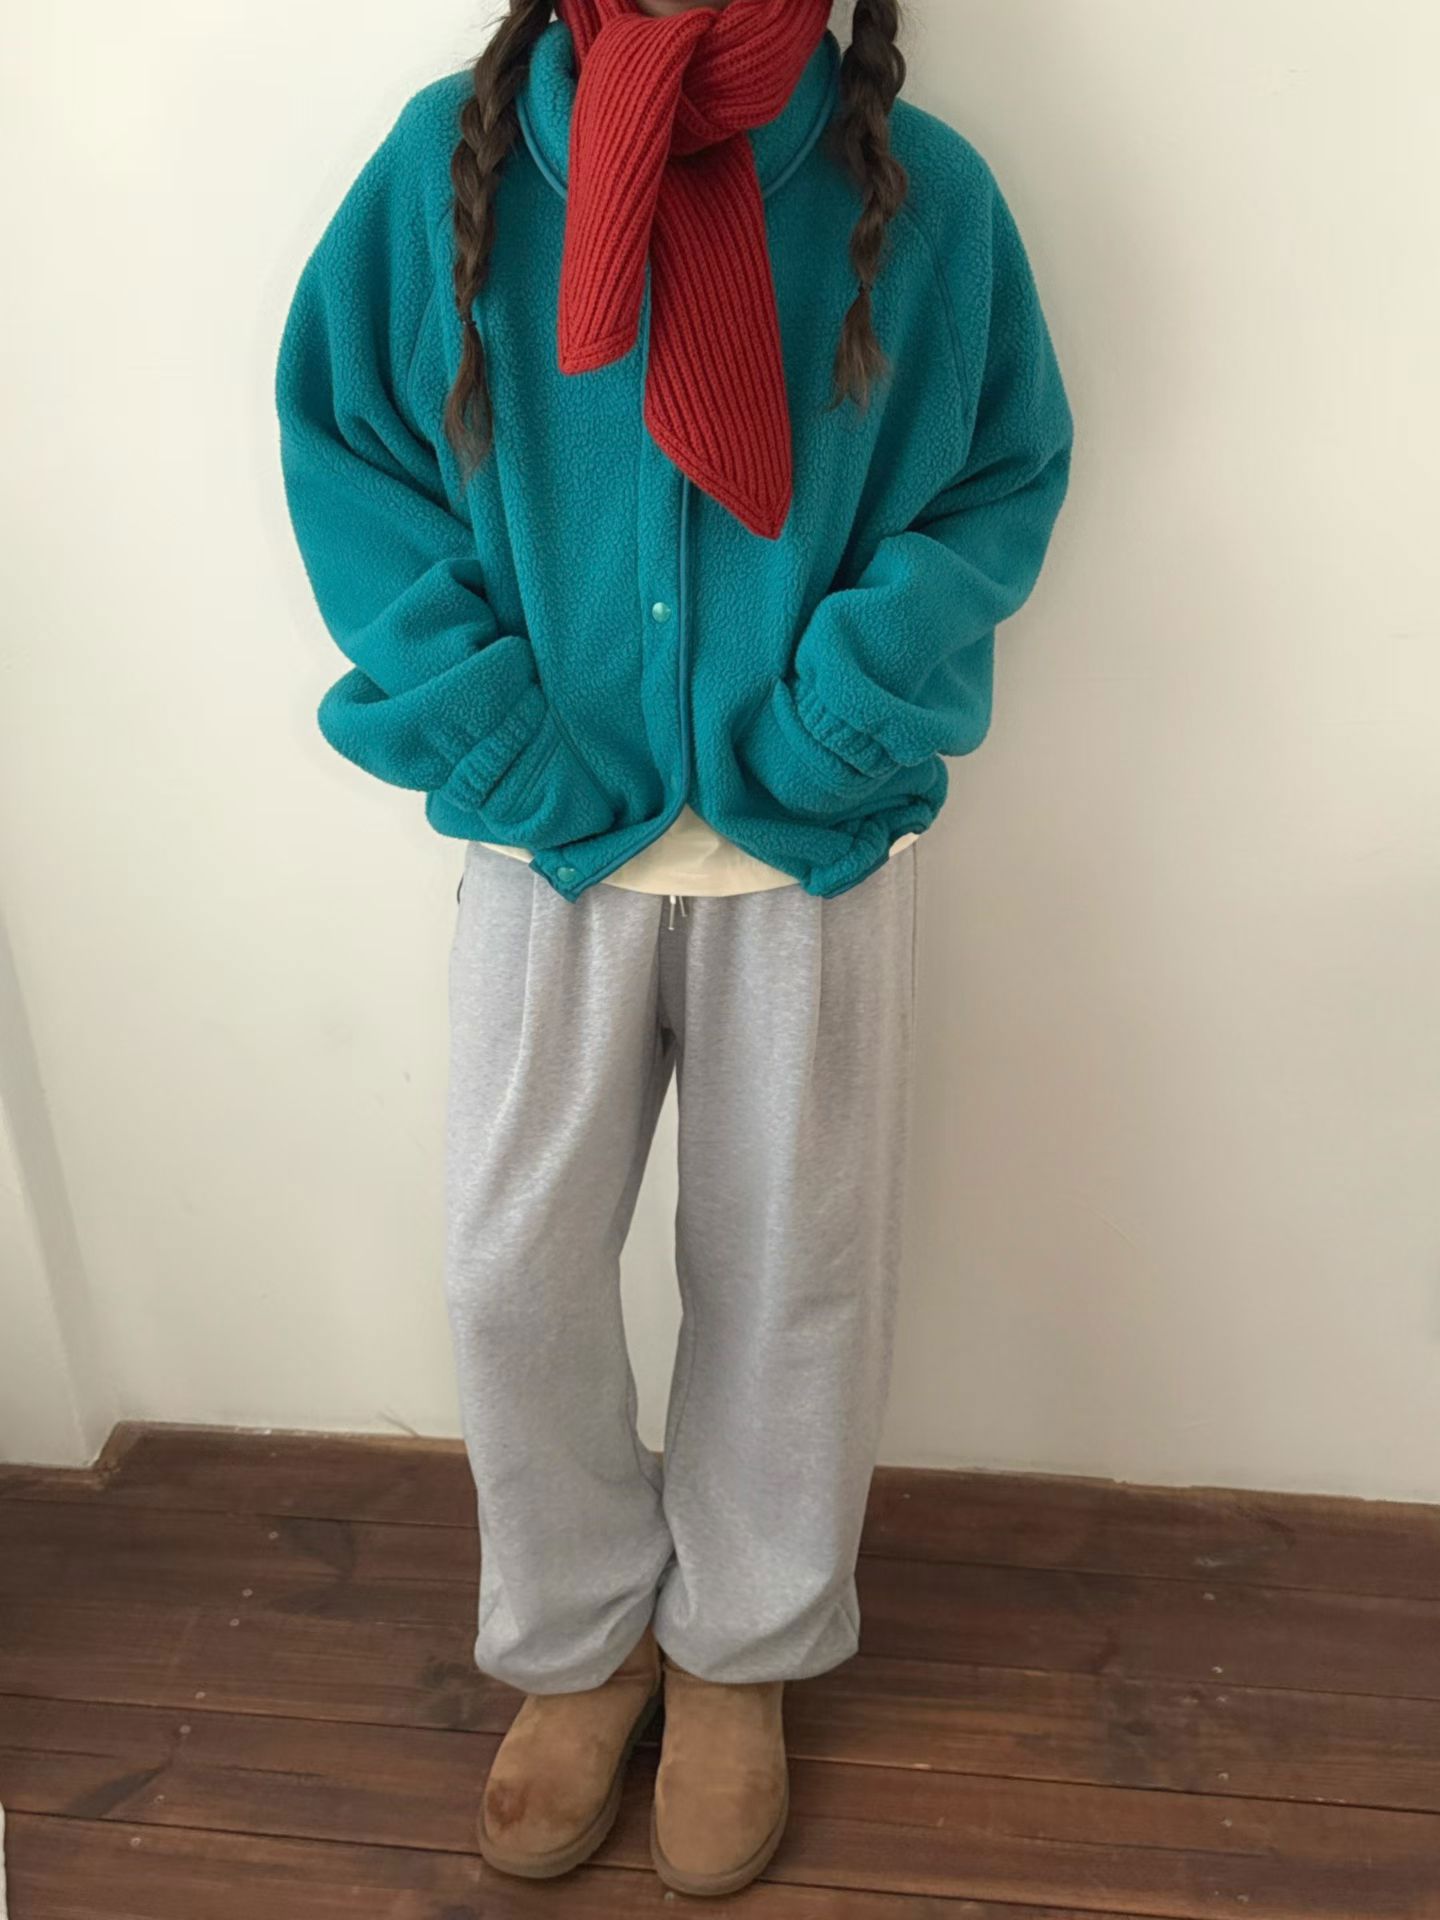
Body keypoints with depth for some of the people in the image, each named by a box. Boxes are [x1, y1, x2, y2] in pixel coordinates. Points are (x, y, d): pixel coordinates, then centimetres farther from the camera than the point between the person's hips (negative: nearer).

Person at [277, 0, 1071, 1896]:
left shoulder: (920, 189, -1)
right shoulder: (451, 155, 0)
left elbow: (1006, 480, 2)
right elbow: (337, 439, 3)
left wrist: (853, 704, -13)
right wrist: (474, 712, -9)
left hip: (820, 844, 0)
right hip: (553, 834, 1)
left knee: (792, 1276, 10)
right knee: (515, 1275, 4)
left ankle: (742, 1648, 37)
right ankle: (585, 1640, 33)